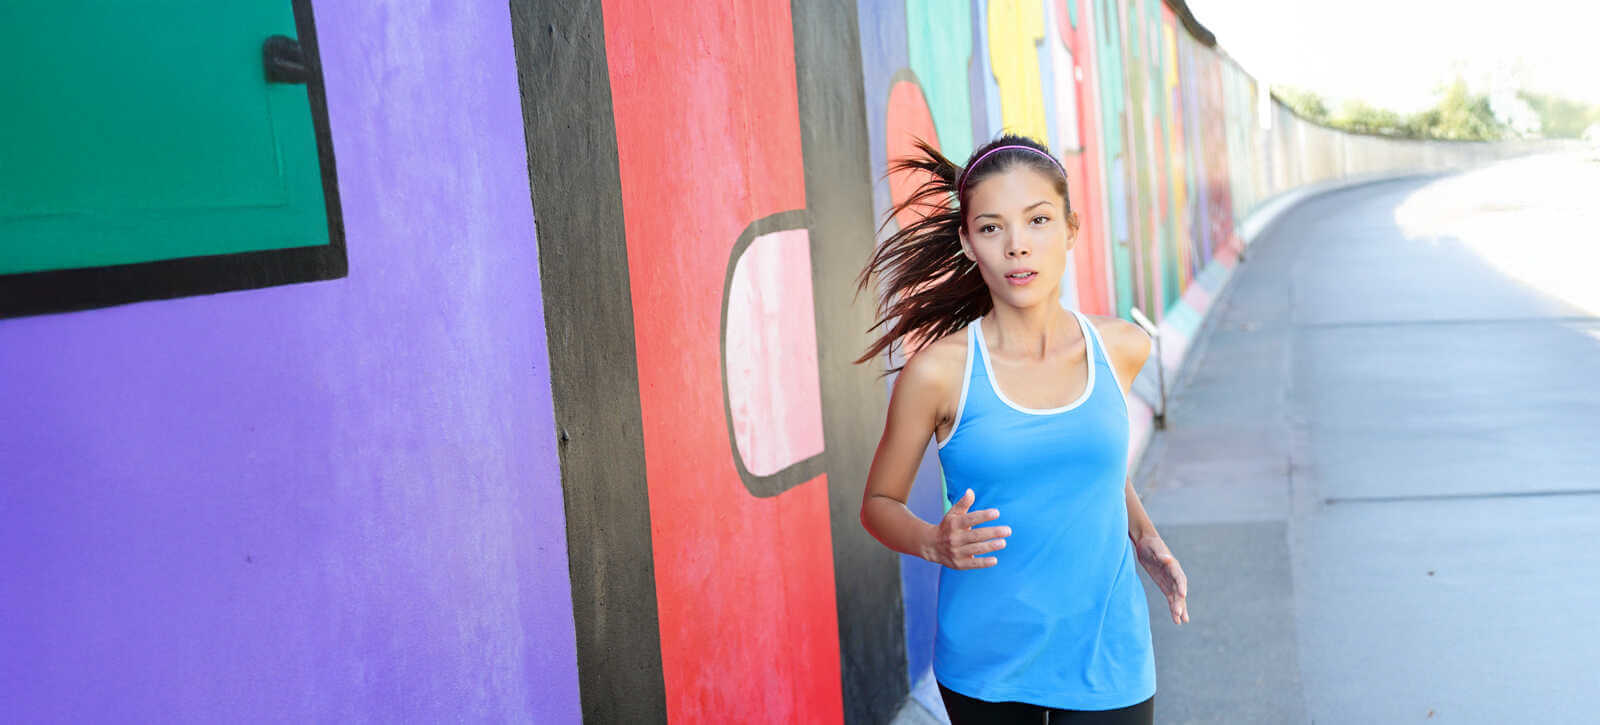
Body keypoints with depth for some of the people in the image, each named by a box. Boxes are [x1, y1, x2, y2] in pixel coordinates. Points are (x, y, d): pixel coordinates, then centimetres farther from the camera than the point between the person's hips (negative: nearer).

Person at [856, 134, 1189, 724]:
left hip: (1105, 660, 2)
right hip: (985, 662, -2)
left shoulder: (1121, 348, -1)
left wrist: (1143, 536, 5)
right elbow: (879, 503, 0)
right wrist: (934, 543, -19)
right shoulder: (940, 370, -11)